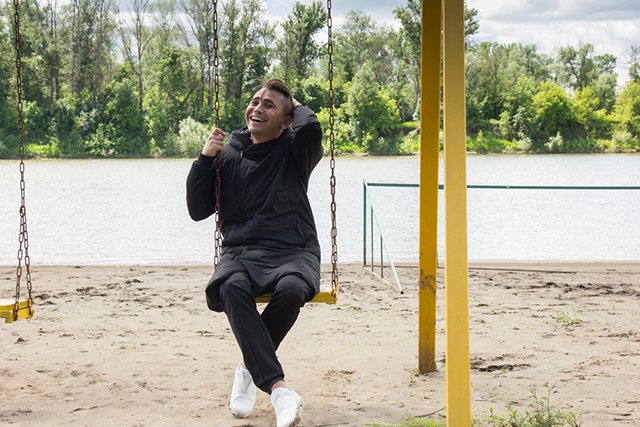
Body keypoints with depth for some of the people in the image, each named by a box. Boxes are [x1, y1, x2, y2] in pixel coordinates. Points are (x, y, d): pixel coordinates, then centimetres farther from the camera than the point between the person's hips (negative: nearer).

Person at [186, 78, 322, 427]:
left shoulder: (294, 150, 7)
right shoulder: (228, 154, 13)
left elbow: (311, 128, -18)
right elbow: (198, 211, 12)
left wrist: (297, 106, 5)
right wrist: (204, 160, 0)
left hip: (293, 251, -1)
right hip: (241, 252, 1)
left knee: (291, 289, -36)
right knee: (232, 287, -35)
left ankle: (251, 367, -10)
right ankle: (277, 387, -39)